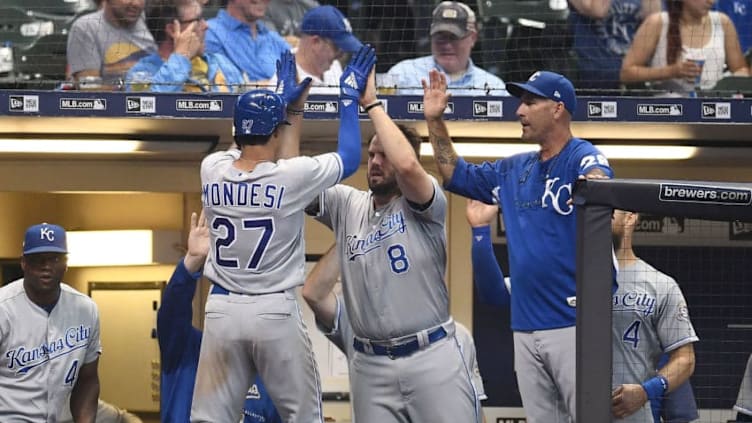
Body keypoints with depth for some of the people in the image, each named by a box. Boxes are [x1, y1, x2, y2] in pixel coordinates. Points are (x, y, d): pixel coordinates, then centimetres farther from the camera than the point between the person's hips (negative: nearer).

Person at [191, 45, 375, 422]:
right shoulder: (292, 176, -11)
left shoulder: (211, 170, 0)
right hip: (275, 312, -3)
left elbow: (249, 145, 24)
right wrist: (349, 98, 16)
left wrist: (284, 100, 33)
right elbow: (349, 157, 6)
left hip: (222, 309, 3)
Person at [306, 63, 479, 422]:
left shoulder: (425, 206, -3)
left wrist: (371, 103, -15)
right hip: (371, 365, 4)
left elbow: (407, 165, -23)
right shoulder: (347, 205, 12)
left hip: (431, 357, -4)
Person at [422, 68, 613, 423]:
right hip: (526, 328, 8)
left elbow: (600, 185, -28)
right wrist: (435, 121, 16)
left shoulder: (582, 158, -6)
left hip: (574, 324, -8)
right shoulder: (514, 171, 17)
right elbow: (457, 176, 28)